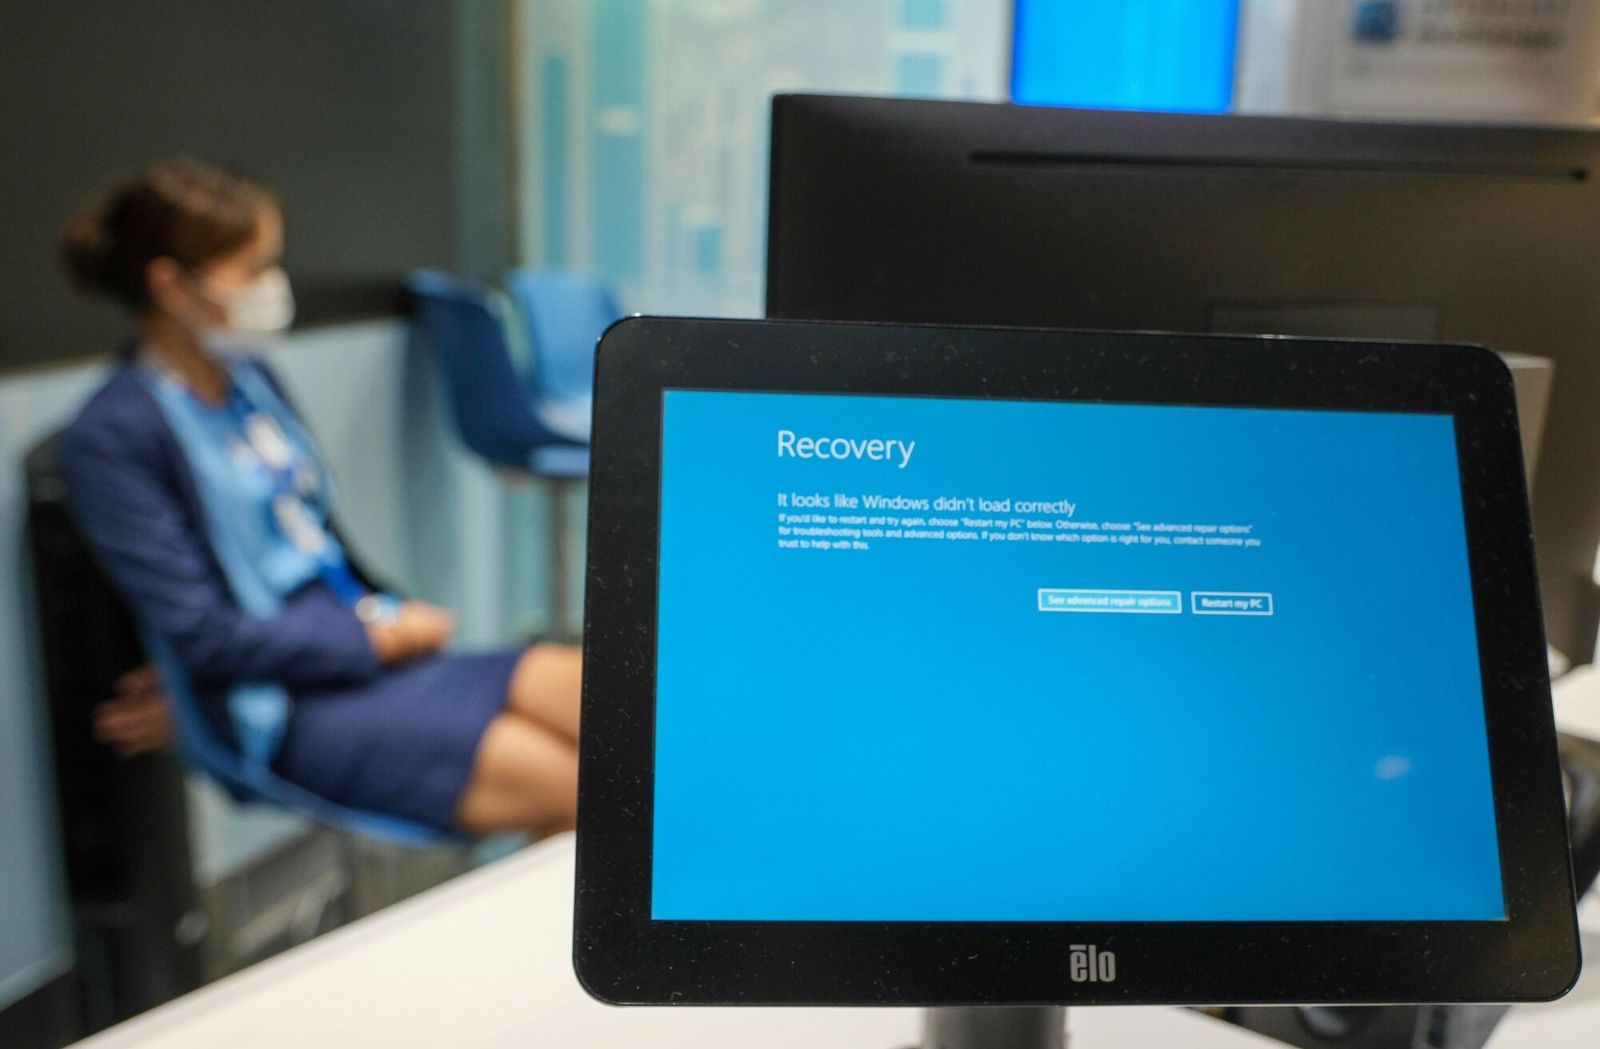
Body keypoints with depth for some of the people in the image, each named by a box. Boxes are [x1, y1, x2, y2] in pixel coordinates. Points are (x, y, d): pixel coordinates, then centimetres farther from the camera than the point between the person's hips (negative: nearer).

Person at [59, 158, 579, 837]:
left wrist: (396, 619, 2)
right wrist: (380, 640, -9)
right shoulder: (111, 437, -11)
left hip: (372, 647, 8)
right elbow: (202, 638, -14)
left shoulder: (250, 376, 13)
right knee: (565, 783, -22)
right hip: (284, 713, -7)